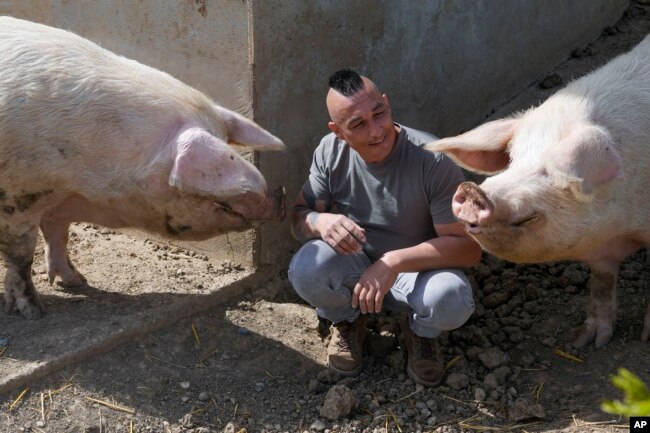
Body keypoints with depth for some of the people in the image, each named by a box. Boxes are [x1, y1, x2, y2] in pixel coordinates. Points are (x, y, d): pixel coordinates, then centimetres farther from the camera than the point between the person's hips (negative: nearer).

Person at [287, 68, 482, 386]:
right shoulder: (330, 151, -14)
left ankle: (421, 331, 5)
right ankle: (347, 320, 6)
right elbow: (298, 218, -8)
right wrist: (319, 221, -34)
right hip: (352, 267, 2)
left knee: (451, 300, -35)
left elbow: (469, 248, -24)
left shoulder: (433, 160, -25)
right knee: (306, 269, -30)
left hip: (417, 268, -2)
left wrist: (395, 261, -37)